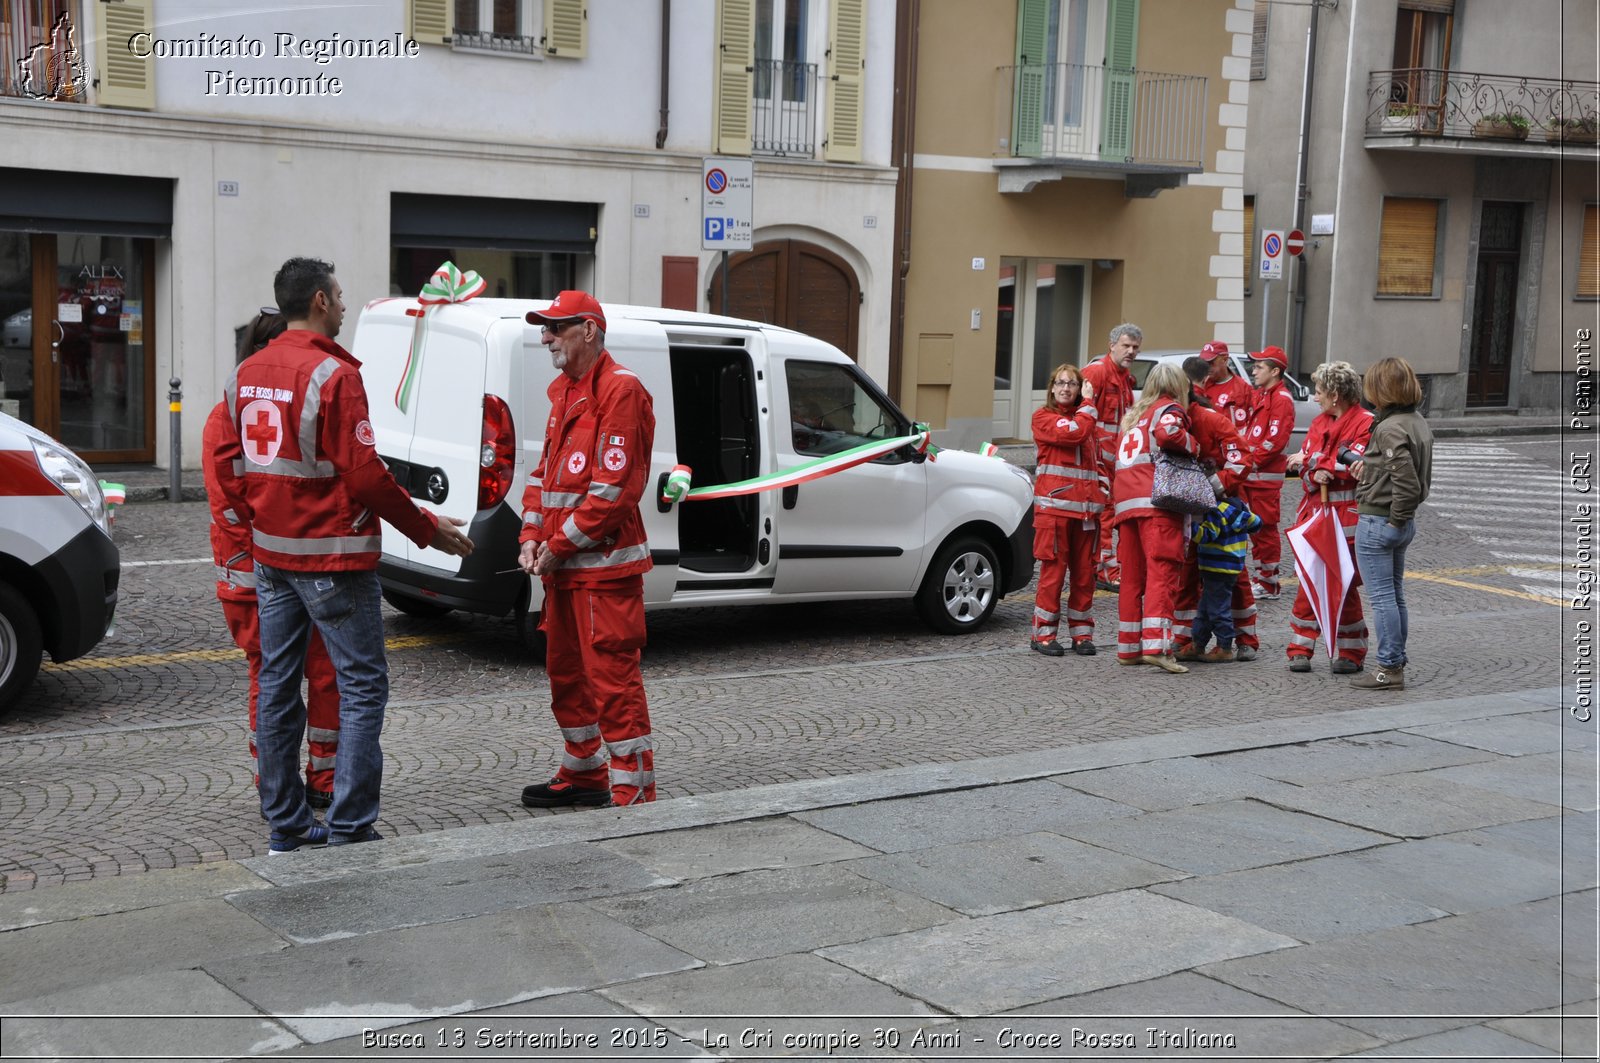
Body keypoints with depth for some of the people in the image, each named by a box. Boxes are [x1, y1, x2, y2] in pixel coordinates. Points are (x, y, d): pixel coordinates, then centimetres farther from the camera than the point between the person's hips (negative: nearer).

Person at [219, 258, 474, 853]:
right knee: (363, 686, -1)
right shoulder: (333, 375, -15)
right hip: (332, 557, -8)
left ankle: (286, 826, 18)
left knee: (277, 685, 11)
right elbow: (365, 474, -18)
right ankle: (349, 828, -2)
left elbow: (229, 462, 14)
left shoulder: (246, 374, 10)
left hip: (270, 553, 8)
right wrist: (427, 530, -8)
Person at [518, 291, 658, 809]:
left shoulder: (620, 391, -14)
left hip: (605, 566, -10)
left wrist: (559, 546, -15)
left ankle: (633, 794, -2)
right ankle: (584, 774, 33)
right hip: (563, 566, 10)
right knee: (566, 673, 18)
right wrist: (533, 536, 4)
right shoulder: (564, 390, 17)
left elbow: (613, 490, -19)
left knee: (613, 679, -8)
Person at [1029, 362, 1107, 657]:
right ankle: (1044, 633, 2)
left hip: (1086, 508, 5)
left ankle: (1081, 632, 14)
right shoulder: (1043, 417, 1)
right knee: (1054, 569, -6)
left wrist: (1102, 487, 12)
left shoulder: (1088, 418, 20)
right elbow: (1073, 433, -16)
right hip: (1054, 505, -5)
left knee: (1084, 572, 6)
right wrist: (1089, 403, -4)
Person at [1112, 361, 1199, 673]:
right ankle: (1155, 645, -22)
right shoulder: (1169, 408, 3)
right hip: (1156, 500, -7)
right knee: (1162, 571, -12)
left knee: (1132, 576, 11)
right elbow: (1167, 433, -18)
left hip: (1125, 502, 7)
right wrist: (1192, 445, -4)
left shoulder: (1134, 415, 27)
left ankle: (1128, 648, 14)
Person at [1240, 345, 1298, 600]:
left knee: (1265, 528, -4)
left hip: (1266, 476, -9)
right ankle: (1262, 578, 21)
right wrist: (1244, 459, 8)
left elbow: (1275, 440, -19)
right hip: (1251, 474, 9)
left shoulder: (1281, 399, -11)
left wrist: (1252, 461, -15)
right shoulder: (1259, 395, 18)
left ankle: (1268, 584, 2)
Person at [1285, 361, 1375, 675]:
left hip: (1346, 516, -6)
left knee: (1345, 584, 0)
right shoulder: (1319, 423, 15)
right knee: (1308, 581, 5)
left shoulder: (1366, 423, -7)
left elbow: (1355, 464, -17)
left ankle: (1351, 653, 12)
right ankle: (1301, 649, 11)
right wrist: (1316, 473, -14)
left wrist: (1311, 461, -10)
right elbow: (1302, 467, 9)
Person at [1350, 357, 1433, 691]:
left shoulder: (1390, 429, -20)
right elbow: (1418, 479, 15)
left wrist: (1396, 518, -14)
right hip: (1402, 524, 10)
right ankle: (1396, 663, 24)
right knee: (1395, 595, 16)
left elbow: (1407, 484, -26)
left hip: (1377, 523, -10)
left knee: (1382, 597, -3)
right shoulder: (1418, 423, 8)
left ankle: (1390, 668, 1)